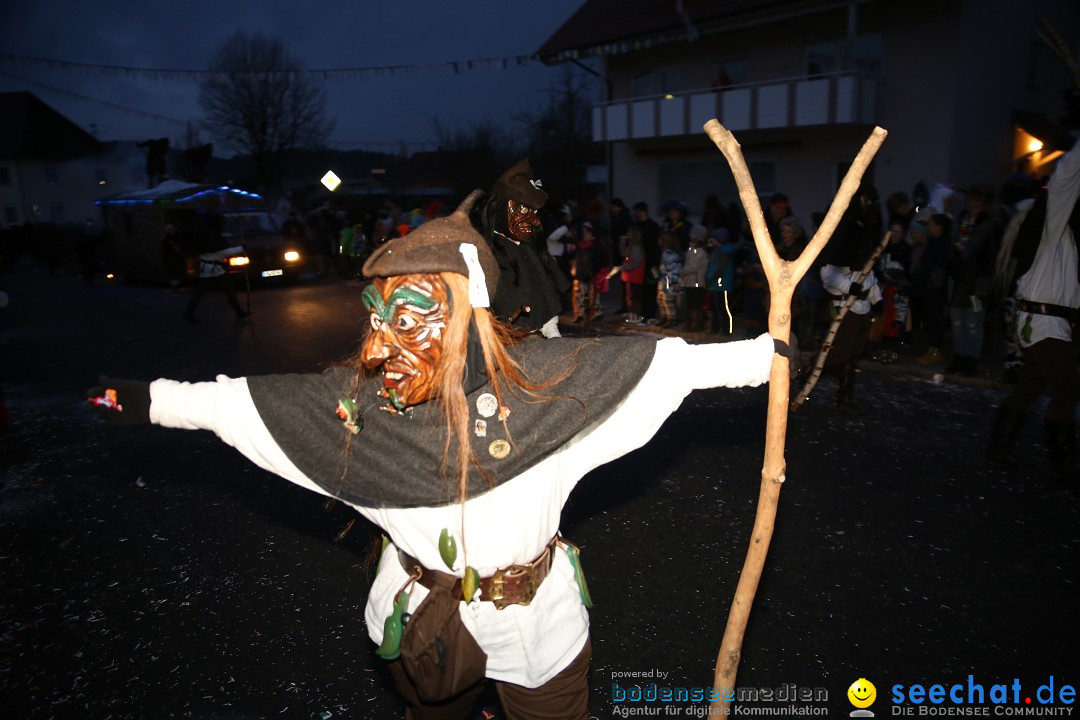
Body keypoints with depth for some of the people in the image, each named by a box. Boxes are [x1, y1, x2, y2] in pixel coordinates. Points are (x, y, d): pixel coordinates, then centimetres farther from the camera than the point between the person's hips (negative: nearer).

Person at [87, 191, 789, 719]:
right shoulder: (355, 397, -15)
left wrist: (772, 351, -18)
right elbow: (237, 401, -4)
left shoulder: (543, 377, -23)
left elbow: (667, 361, -19)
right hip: (421, 620, 3)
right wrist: (146, 400, 1)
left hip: (538, 621, -2)